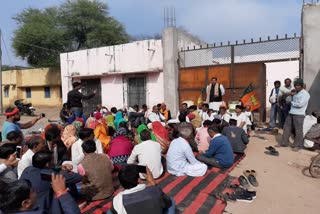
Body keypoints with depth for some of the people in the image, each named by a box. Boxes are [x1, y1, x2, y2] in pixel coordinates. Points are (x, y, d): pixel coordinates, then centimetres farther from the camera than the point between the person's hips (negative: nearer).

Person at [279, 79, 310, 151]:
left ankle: (298, 145, 12)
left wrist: (292, 103, -3)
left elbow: (300, 104, -18)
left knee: (298, 130, -1)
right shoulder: (295, 93, 16)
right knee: (286, 127, 10)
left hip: (299, 114, -8)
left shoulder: (305, 94, -9)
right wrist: (291, 95, 6)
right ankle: (284, 143, 20)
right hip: (291, 113, 8)